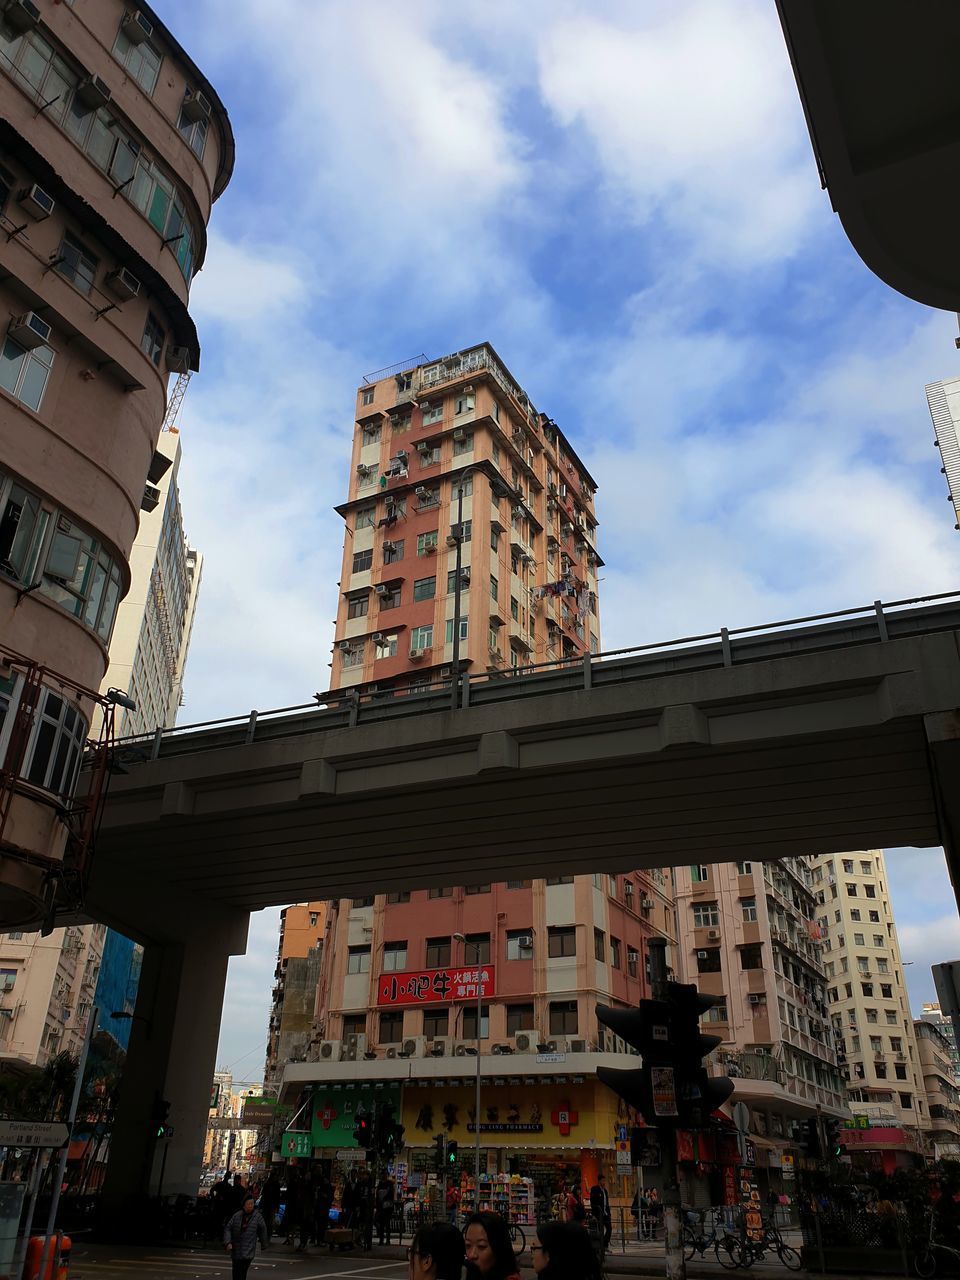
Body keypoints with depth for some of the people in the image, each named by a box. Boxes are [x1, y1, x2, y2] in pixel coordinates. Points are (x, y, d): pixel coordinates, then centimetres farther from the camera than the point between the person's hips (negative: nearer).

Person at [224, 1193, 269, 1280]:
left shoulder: (258, 1216, -5)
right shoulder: (237, 1215, -1)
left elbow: (263, 1230, 7)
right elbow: (228, 1228, 1)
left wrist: (264, 1244, 15)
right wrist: (228, 1242, -12)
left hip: (248, 1253, -3)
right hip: (235, 1250, 3)